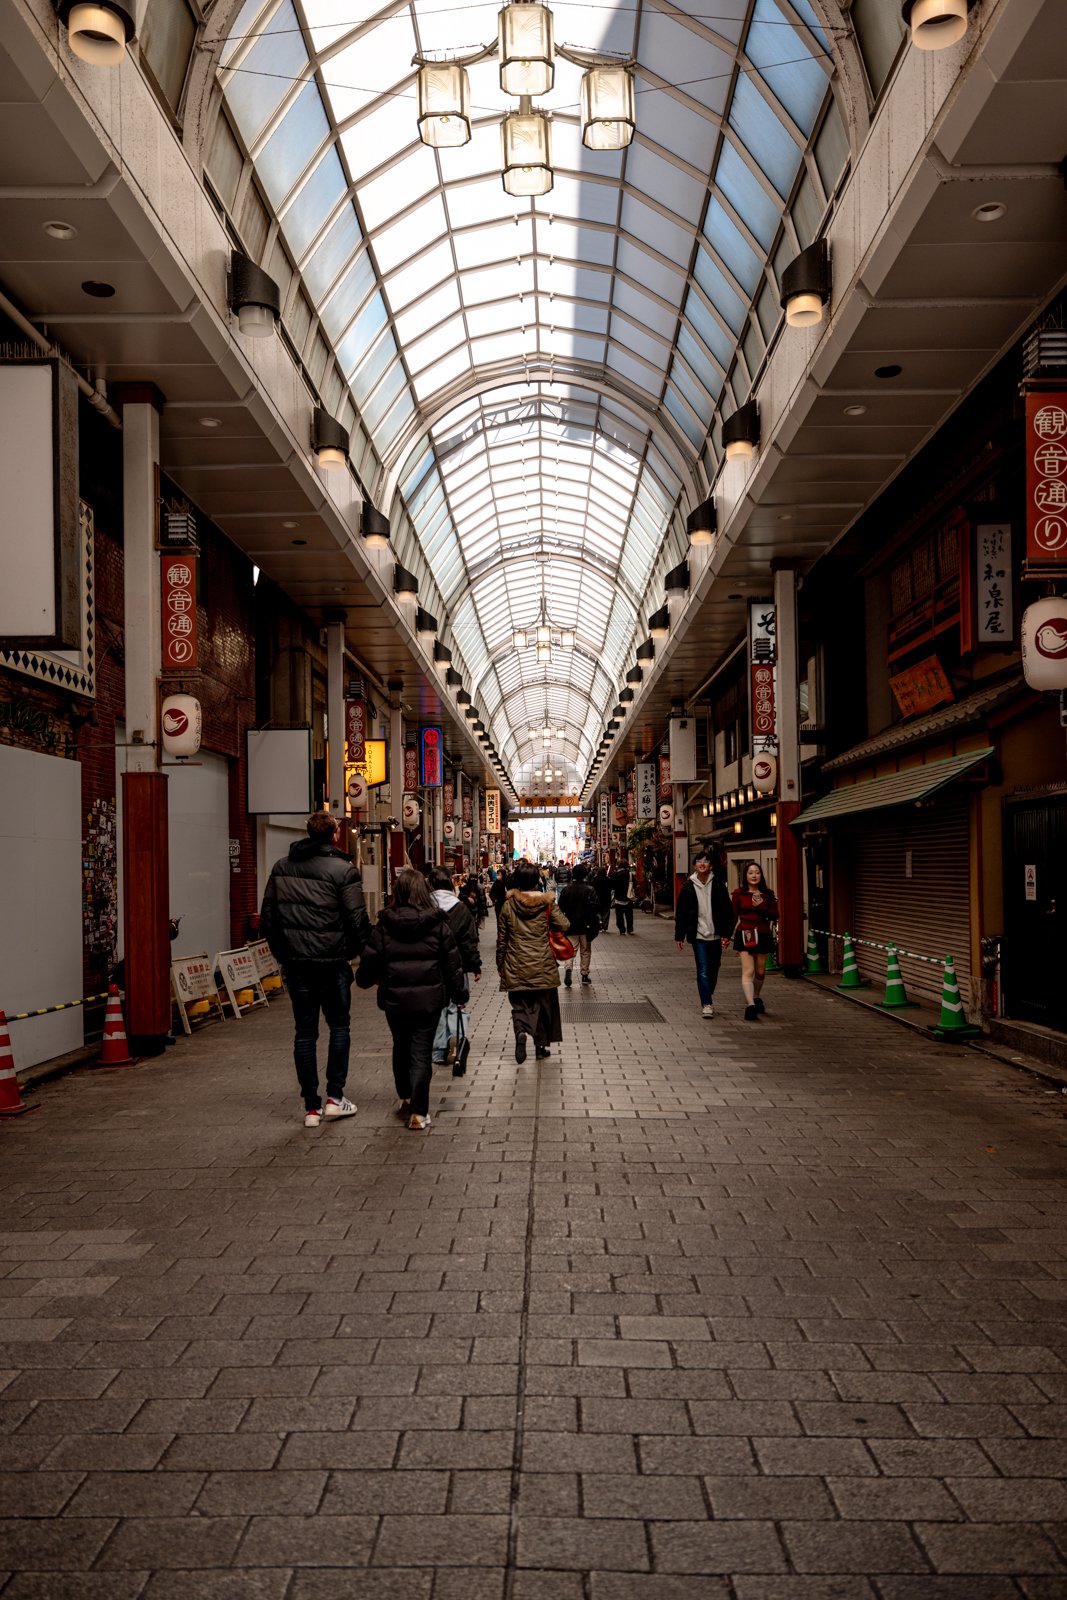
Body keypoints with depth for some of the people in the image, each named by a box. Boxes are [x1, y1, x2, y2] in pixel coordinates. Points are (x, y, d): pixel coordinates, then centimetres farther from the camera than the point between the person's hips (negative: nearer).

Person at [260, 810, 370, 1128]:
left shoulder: (281, 867, 6)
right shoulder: (342, 870, -10)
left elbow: (267, 915, 9)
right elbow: (357, 920, -13)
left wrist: (282, 953, 17)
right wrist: (356, 950, 5)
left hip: (295, 962, 4)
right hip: (331, 961, -4)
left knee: (304, 1031, 9)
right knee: (339, 1026, 13)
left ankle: (311, 1107, 11)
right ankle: (334, 1097, 10)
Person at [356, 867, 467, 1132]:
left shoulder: (384, 925, -6)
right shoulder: (438, 925, -5)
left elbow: (370, 959, -2)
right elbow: (453, 963, -1)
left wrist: (365, 980, 20)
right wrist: (459, 994, 11)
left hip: (395, 998, 1)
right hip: (429, 998, -1)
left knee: (401, 1048, 22)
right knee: (422, 1052, 3)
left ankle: (406, 1099, 36)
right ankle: (418, 1113, -3)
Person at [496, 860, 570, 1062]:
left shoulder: (508, 905, -4)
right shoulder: (546, 903, -6)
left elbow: (501, 939, 1)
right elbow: (564, 926, -6)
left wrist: (500, 965, 11)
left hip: (516, 967, 0)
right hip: (542, 965, 0)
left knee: (519, 1004, 8)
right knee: (542, 1004, 15)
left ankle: (520, 1032, -21)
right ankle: (541, 1045, 20)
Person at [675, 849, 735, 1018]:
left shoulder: (718, 885, -1)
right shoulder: (688, 887, -1)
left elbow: (728, 911, 0)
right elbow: (680, 913, 3)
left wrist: (727, 934, -5)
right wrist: (679, 936, 1)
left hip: (715, 935, 2)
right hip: (698, 935, -2)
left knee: (713, 970, 14)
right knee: (703, 971, -8)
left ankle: (707, 999, 33)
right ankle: (707, 1004, -4)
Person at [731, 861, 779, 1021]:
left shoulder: (767, 894, 7)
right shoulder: (739, 894, 2)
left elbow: (775, 915, 4)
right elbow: (734, 914, 6)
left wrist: (761, 907, -10)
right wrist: (738, 924, -9)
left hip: (763, 935, 3)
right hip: (745, 935, -3)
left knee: (760, 971, 15)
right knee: (748, 971, -14)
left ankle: (755, 997, 40)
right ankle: (750, 1005, -21)